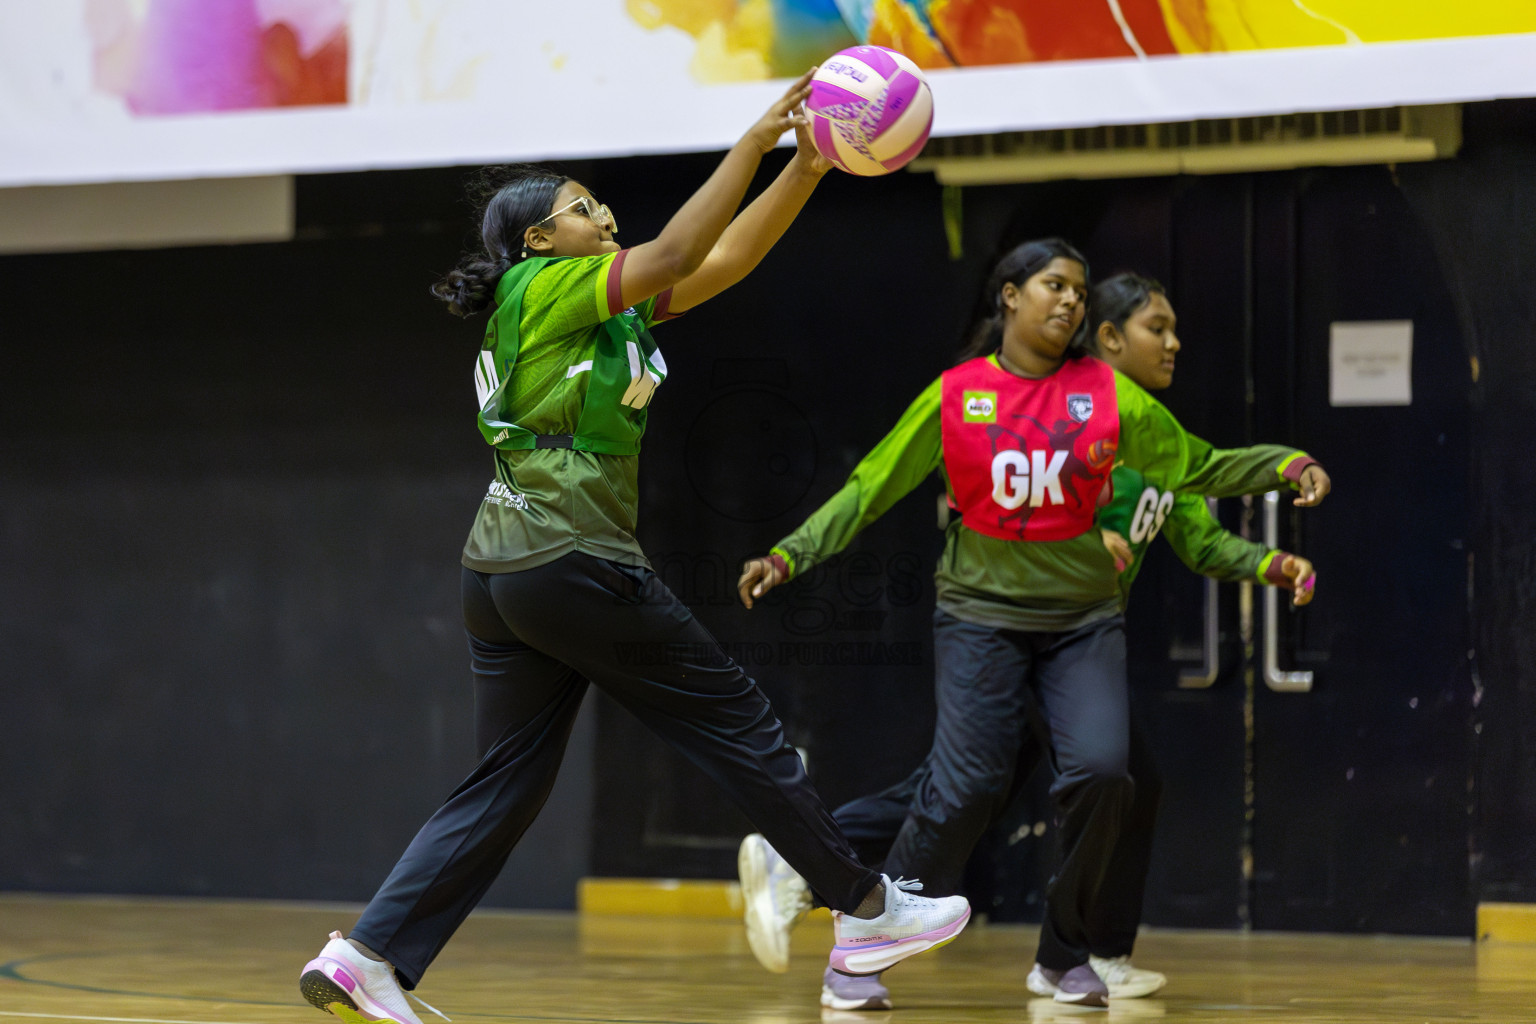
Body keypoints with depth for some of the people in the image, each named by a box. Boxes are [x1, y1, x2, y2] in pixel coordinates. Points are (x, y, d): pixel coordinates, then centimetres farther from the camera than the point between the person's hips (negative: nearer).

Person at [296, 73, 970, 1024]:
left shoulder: (615, 309, 18)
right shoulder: (541, 289, -5)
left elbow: (726, 260, 14)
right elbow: (676, 254, -16)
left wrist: (807, 168, 6)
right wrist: (757, 141, -15)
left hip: (504, 577, 9)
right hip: (575, 564, -9)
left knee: (506, 784, 8)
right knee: (742, 725, 2)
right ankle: (866, 910, 11)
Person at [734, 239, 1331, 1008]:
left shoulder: (1107, 394, 1)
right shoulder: (955, 395, -2)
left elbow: (1199, 468, 7)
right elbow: (869, 490, 2)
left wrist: (1288, 466, -8)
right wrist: (790, 554, -7)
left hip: (1084, 620, 2)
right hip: (981, 615, -2)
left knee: (1100, 771, -17)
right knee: (965, 789, -12)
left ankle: (1065, 956, 3)